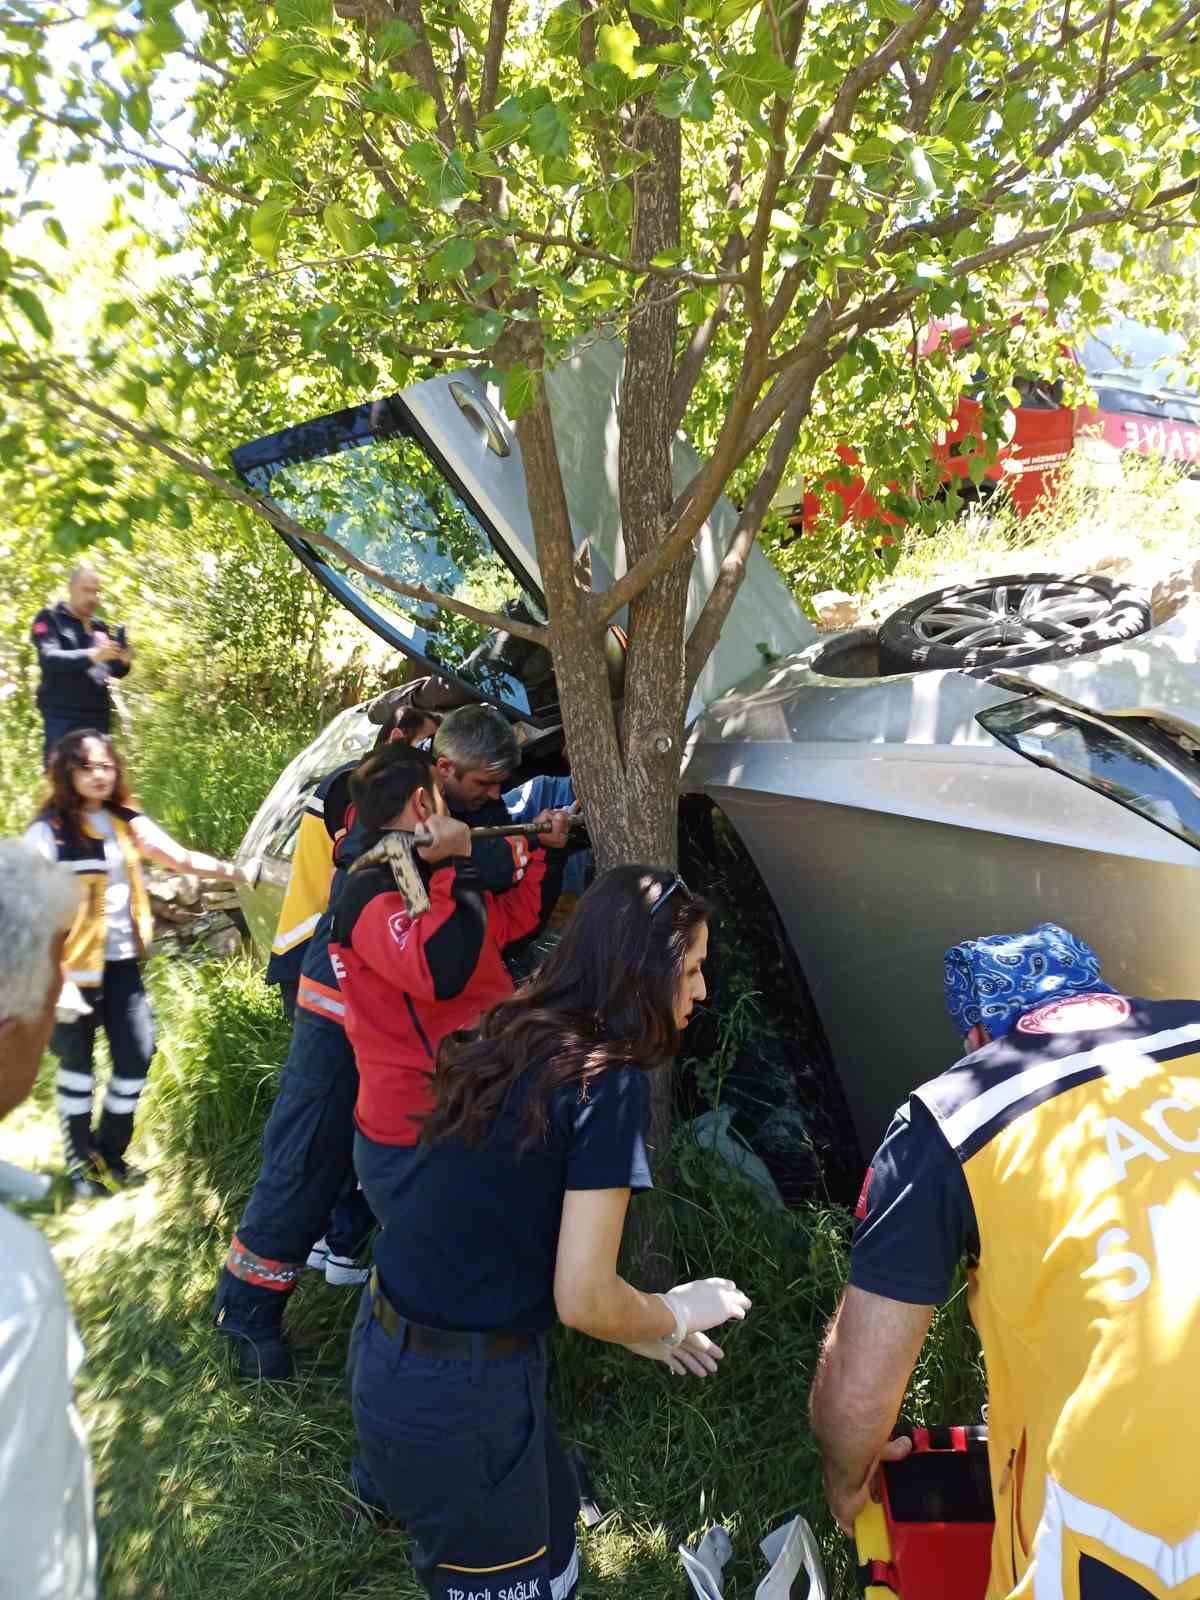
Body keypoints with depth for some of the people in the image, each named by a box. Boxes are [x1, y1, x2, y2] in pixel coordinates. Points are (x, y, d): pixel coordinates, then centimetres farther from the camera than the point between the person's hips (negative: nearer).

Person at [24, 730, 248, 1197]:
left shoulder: (128, 822, 6)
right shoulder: (49, 831, -11)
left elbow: (182, 859, 2)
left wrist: (233, 871, -13)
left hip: (122, 962, 5)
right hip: (75, 965, -5)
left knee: (137, 1054, 5)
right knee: (77, 1059, 9)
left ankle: (110, 1152, 25)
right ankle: (80, 1160, 25)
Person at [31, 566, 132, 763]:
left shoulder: (100, 627, 15)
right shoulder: (49, 619, 0)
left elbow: (116, 671, 13)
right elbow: (49, 658, -18)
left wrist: (124, 660, -12)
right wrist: (92, 655, -35)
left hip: (98, 716, 5)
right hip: (61, 717, -5)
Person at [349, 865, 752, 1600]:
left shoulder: (510, 1038, 2)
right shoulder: (608, 1080, -22)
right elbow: (583, 1299, -21)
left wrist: (641, 1324, 13)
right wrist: (678, 1314, 0)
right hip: (458, 1394, -8)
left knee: (549, 1531, 27)